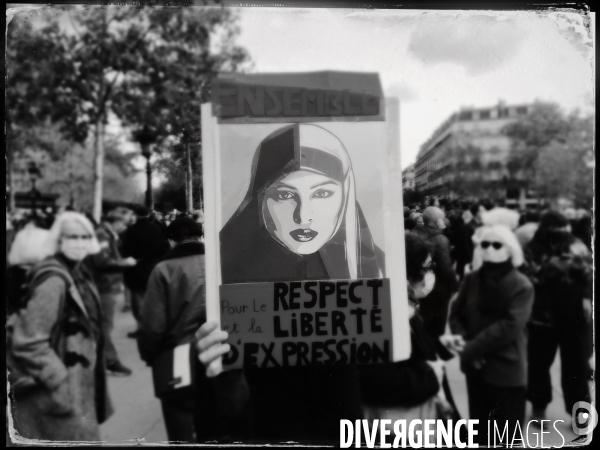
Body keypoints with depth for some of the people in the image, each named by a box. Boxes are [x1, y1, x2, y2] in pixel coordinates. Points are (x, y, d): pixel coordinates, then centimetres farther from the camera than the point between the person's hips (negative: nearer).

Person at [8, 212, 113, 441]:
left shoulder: (78, 273, 6)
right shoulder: (53, 280, -22)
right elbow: (29, 343, -24)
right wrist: (60, 384, -23)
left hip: (79, 383, 9)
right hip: (56, 391, -9)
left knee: (85, 435, 19)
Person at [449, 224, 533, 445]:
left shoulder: (521, 286, -12)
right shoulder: (471, 279, 2)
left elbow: (509, 326, -20)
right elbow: (456, 314, 4)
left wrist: (471, 348, -20)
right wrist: (463, 341, -14)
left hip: (507, 369, -4)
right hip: (475, 365, 4)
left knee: (505, 435, 8)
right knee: (479, 429, 21)